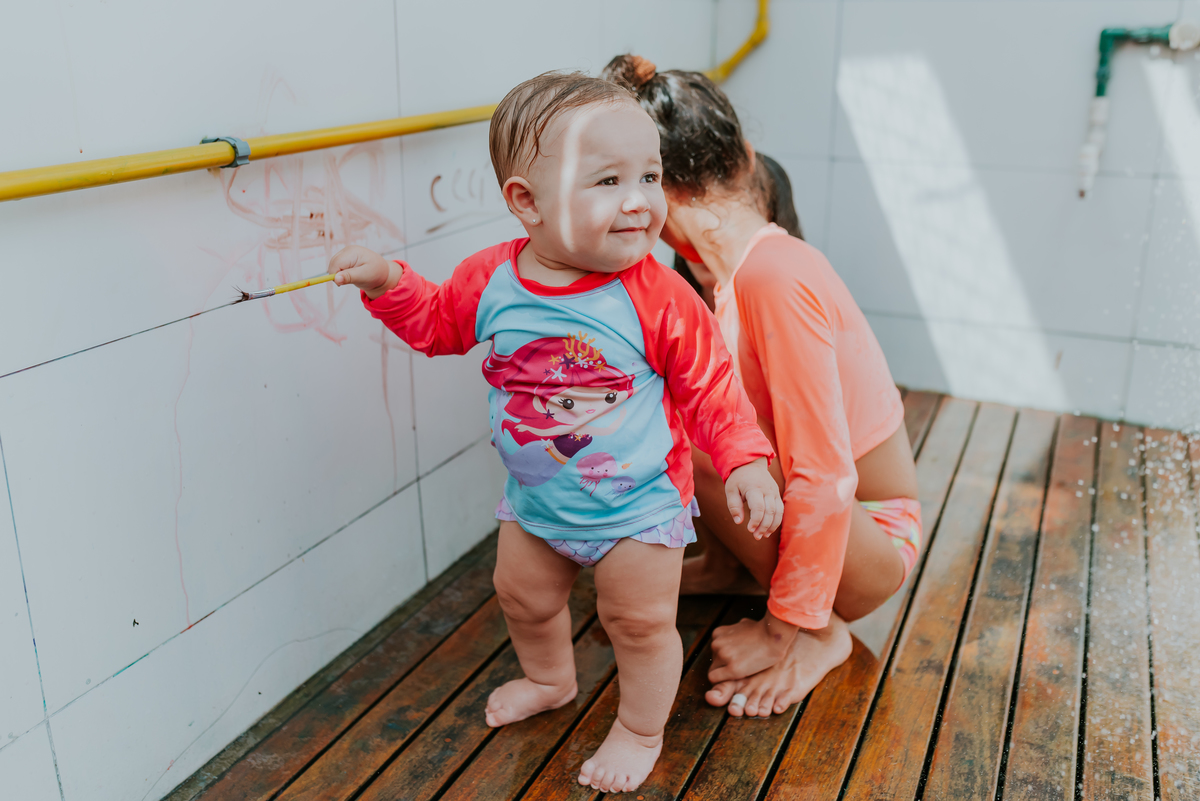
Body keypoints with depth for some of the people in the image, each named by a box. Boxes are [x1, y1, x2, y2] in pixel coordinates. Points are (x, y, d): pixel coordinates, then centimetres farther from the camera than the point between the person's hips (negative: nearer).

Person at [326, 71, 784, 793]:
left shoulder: (661, 298, -23)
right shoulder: (492, 279, -14)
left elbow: (709, 383, -13)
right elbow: (437, 322, 6)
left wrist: (745, 460, -21)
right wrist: (387, 283, -8)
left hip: (639, 504, -4)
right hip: (536, 502, 5)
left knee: (640, 622, 8)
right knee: (525, 598, 24)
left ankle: (642, 730, 36)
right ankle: (551, 680, 56)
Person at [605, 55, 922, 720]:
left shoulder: (774, 274, -29)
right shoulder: (723, 270, -4)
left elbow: (824, 477, -29)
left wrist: (789, 634, -22)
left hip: (866, 545, -7)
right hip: (811, 511, 8)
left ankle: (819, 633, -10)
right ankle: (724, 566, 14)